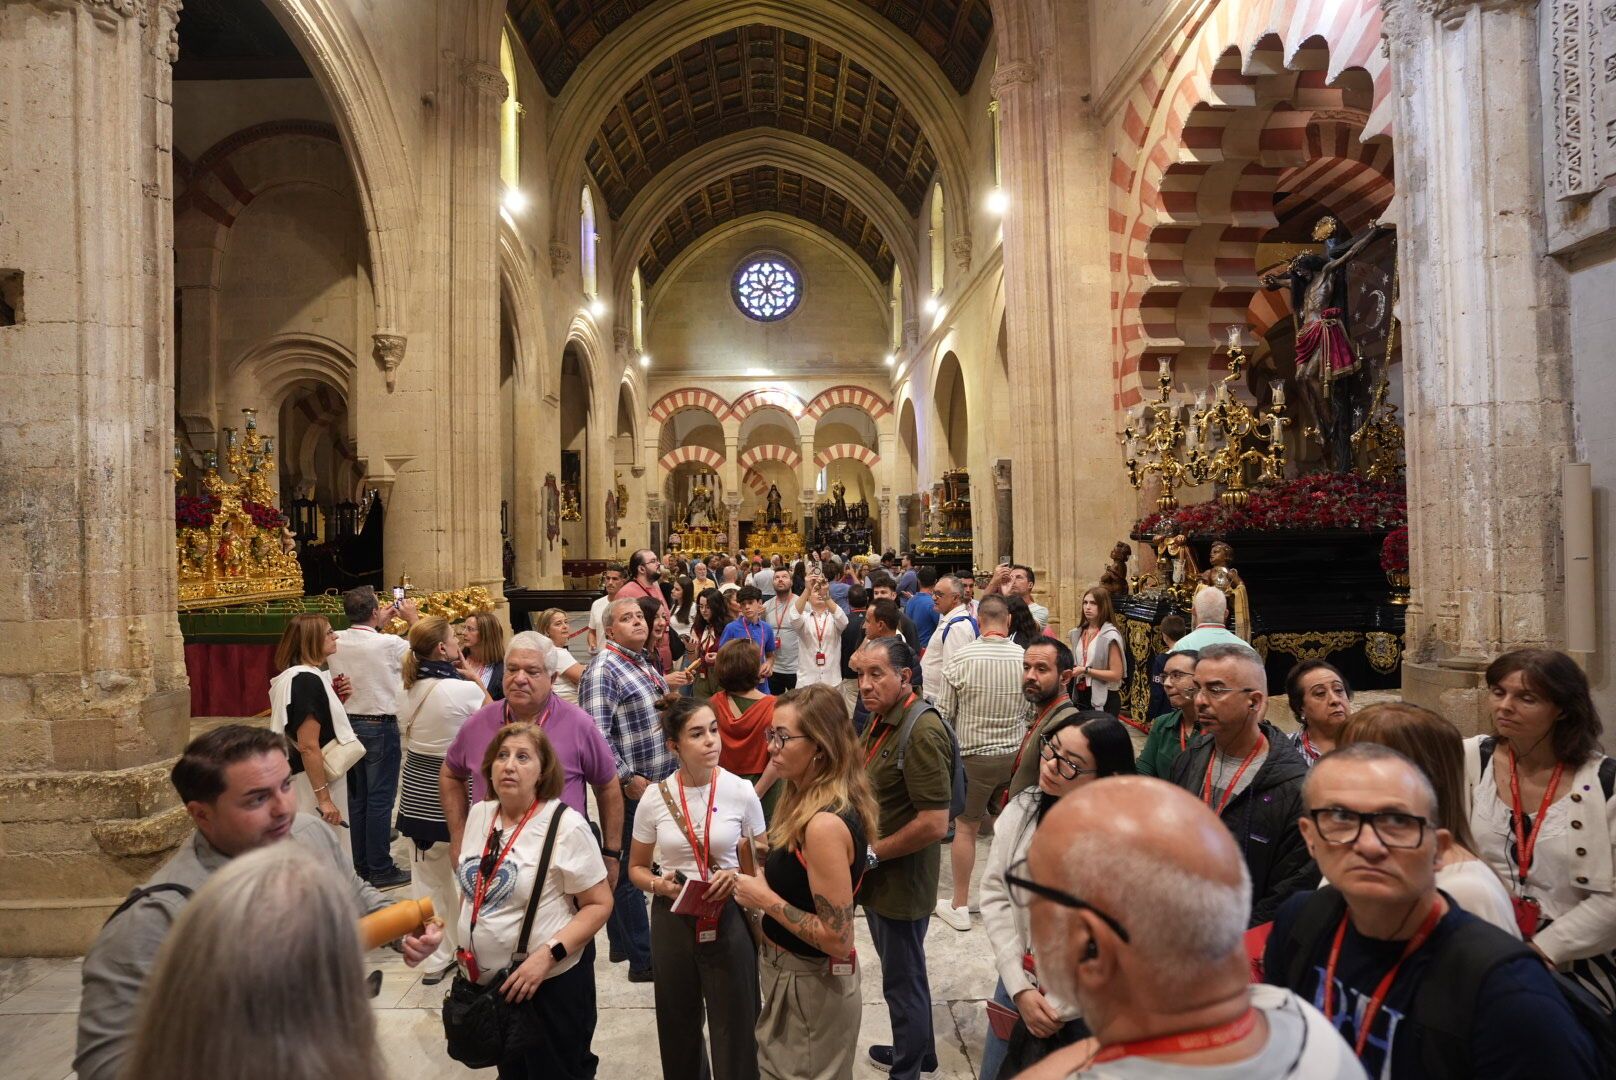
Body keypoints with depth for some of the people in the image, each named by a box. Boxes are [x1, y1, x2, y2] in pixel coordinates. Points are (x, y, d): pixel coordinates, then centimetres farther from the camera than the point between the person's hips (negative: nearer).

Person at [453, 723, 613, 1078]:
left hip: (549, 985, -6)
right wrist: (464, 944, 12)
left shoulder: (566, 825, -17)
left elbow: (600, 904, -16)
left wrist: (548, 954, -25)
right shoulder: (478, 815, 2)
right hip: (482, 983, 6)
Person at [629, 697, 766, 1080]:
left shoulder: (742, 792, -10)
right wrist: (658, 884, -15)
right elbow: (636, 868, 5)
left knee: (734, 1026, 5)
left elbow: (761, 865, 2)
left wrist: (737, 877, -18)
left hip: (728, 918, -1)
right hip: (672, 919, 2)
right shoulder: (654, 800, -8)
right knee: (679, 1026, 18)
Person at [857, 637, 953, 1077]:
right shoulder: (882, 720, 3)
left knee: (903, 980, 10)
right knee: (902, 972, 25)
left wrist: (871, 853, -19)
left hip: (901, 884, -9)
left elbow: (934, 824, -29)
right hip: (877, 877, 9)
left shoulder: (922, 733, -25)